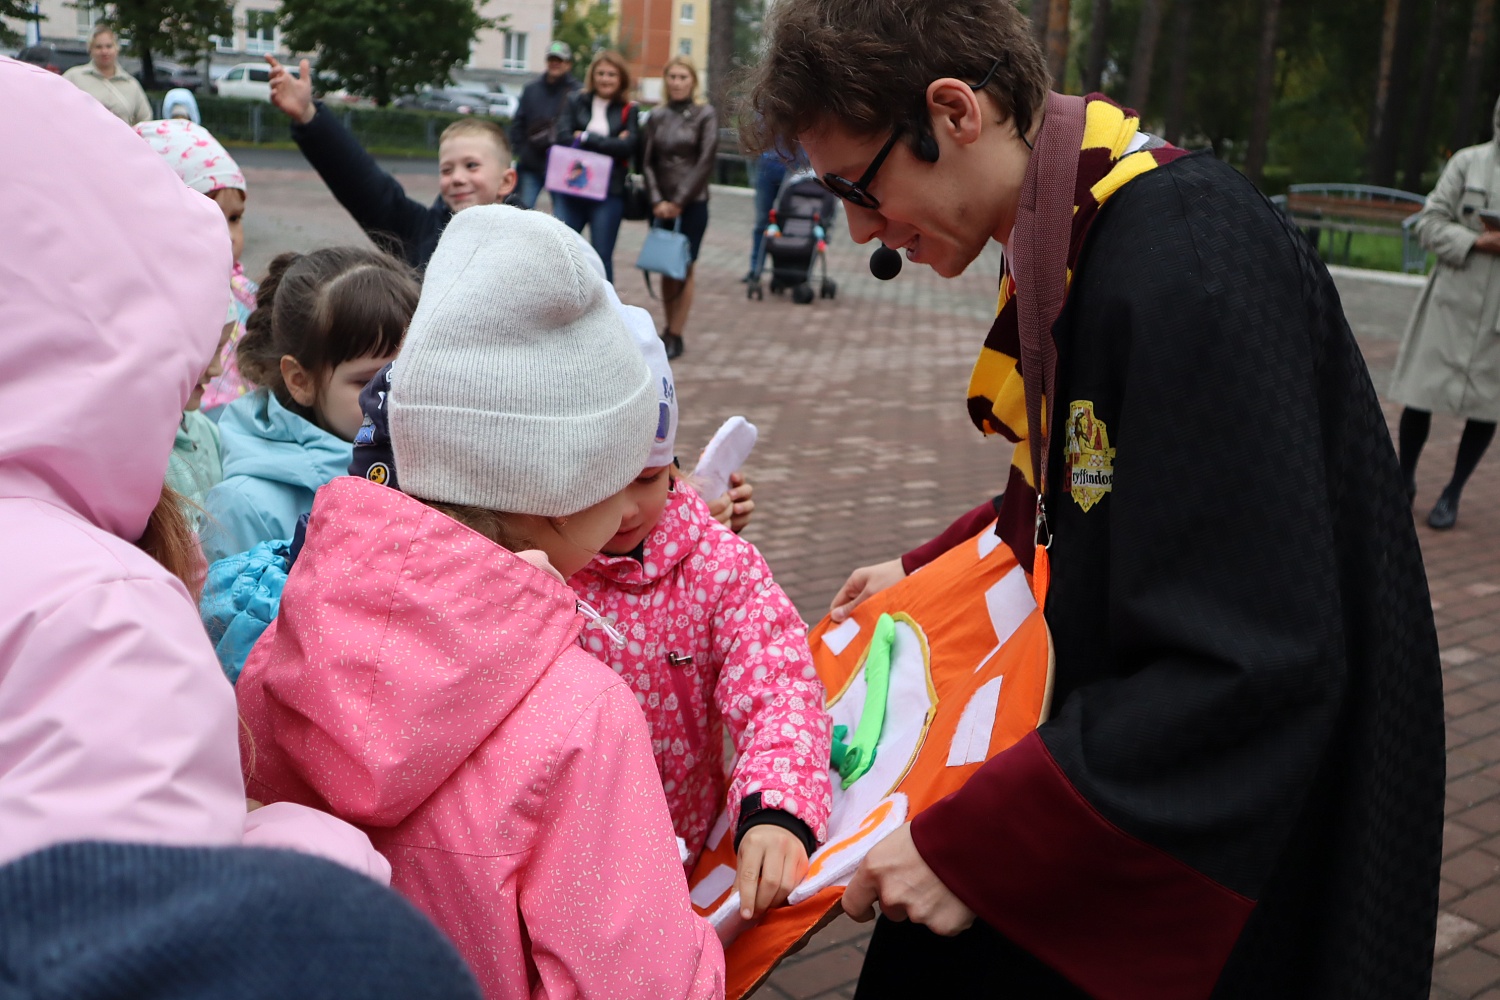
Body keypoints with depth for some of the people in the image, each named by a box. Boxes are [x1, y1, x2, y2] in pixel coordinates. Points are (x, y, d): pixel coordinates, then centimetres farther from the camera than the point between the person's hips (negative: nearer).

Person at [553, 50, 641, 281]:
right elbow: (563, 137, -6)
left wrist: (586, 138, -9)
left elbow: (628, 146, -9)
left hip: (609, 194, -1)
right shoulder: (575, 102, 7)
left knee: (602, 257, 6)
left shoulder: (629, 111, 4)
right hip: (570, 190, 1)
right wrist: (609, 143, -12)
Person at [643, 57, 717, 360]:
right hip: (661, 206, 3)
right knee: (665, 269, 5)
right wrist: (657, 201, -7)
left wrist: (679, 201, -11)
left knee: (683, 269, -3)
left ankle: (675, 336, 1)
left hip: (691, 205, -3)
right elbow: (648, 162, 7)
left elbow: (706, 161, -7)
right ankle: (668, 328, 14)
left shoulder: (705, 115, -1)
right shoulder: (656, 117, 9)